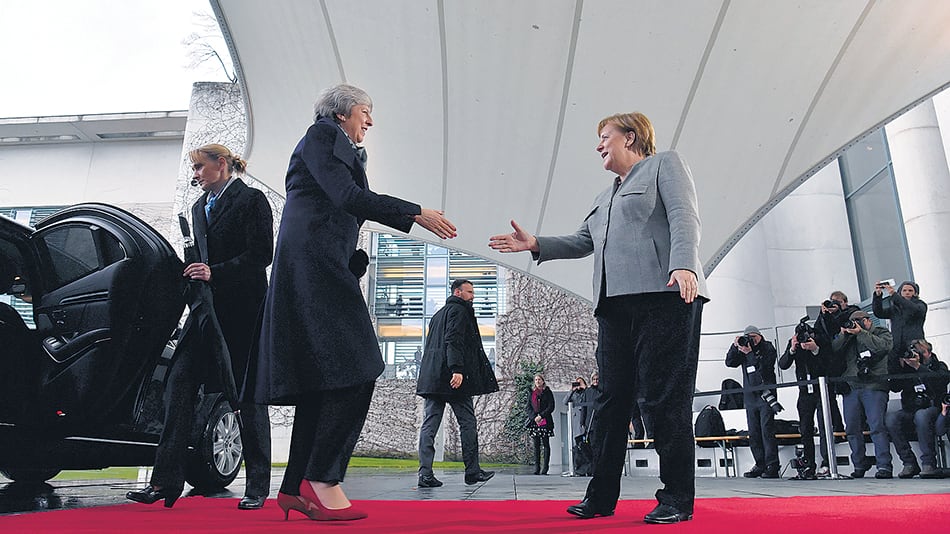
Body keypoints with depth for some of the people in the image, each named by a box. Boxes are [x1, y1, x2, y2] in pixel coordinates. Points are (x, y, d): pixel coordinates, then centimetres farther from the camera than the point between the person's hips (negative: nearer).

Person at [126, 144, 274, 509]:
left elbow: (261, 254, -11)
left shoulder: (251, 200, -2)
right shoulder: (199, 207, 22)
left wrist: (215, 273, -17)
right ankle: (167, 479, 1)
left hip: (243, 309, -7)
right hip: (208, 309, 7)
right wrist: (194, 274, 6)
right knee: (180, 381, -4)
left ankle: (257, 486, 7)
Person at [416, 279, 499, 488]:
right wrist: (457, 369, -25)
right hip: (453, 378, -8)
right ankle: (472, 471, 8)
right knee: (467, 423, 2)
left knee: (430, 423, 1)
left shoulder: (439, 314, 25)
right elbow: (453, 341, -17)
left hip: (432, 377, 8)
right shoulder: (459, 310, -3)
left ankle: (425, 474, -4)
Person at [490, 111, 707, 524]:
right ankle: (602, 496, 11)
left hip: (664, 295, -7)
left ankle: (677, 498, 2)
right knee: (611, 400, 5)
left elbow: (684, 217, -5)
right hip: (615, 305, 7)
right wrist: (536, 245, 13)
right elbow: (582, 241, 27)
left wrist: (683, 265, -21)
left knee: (664, 396, -8)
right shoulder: (604, 198, 32)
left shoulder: (665, 165, 11)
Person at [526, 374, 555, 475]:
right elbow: (527, 408, 9)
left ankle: (545, 468, -2)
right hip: (534, 421, 3)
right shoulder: (531, 393, 14)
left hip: (545, 422, -3)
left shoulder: (548, 392, 6)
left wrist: (541, 416, -11)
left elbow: (551, 407, -1)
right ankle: (536, 467, 4)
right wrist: (534, 417, -7)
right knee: (536, 445, 3)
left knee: (545, 444, -3)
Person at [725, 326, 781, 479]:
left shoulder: (768, 348, 4)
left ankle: (772, 467, -6)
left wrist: (750, 353, -17)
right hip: (749, 396, 5)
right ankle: (760, 465, 8)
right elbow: (729, 362, 5)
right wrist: (734, 346, -5)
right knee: (753, 433, 3)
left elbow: (765, 366, -11)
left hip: (765, 394, -5)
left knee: (767, 431, -8)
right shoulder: (743, 350, 15)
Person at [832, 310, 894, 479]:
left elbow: (883, 346, -10)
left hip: (874, 387, -4)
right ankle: (859, 466, 11)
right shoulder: (848, 337, 22)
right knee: (852, 428, 2)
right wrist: (843, 334, 0)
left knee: (877, 426, -13)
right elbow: (833, 351, 10)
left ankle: (884, 466, -11)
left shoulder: (882, 333, 12)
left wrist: (861, 333, -9)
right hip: (851, 388, 4)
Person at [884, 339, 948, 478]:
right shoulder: (908, 368, 15)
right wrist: (901, 367, -7)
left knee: (921, 415, -38)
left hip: (932, 408, -3)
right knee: (890, 417, -28)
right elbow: (894, 387, 2)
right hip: (910, 412, 3)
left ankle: (928, 464, -32)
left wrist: (918, 367, -20)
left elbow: (939, 382, -13)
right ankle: (909, 463, -22)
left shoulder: (939, 366, 10)